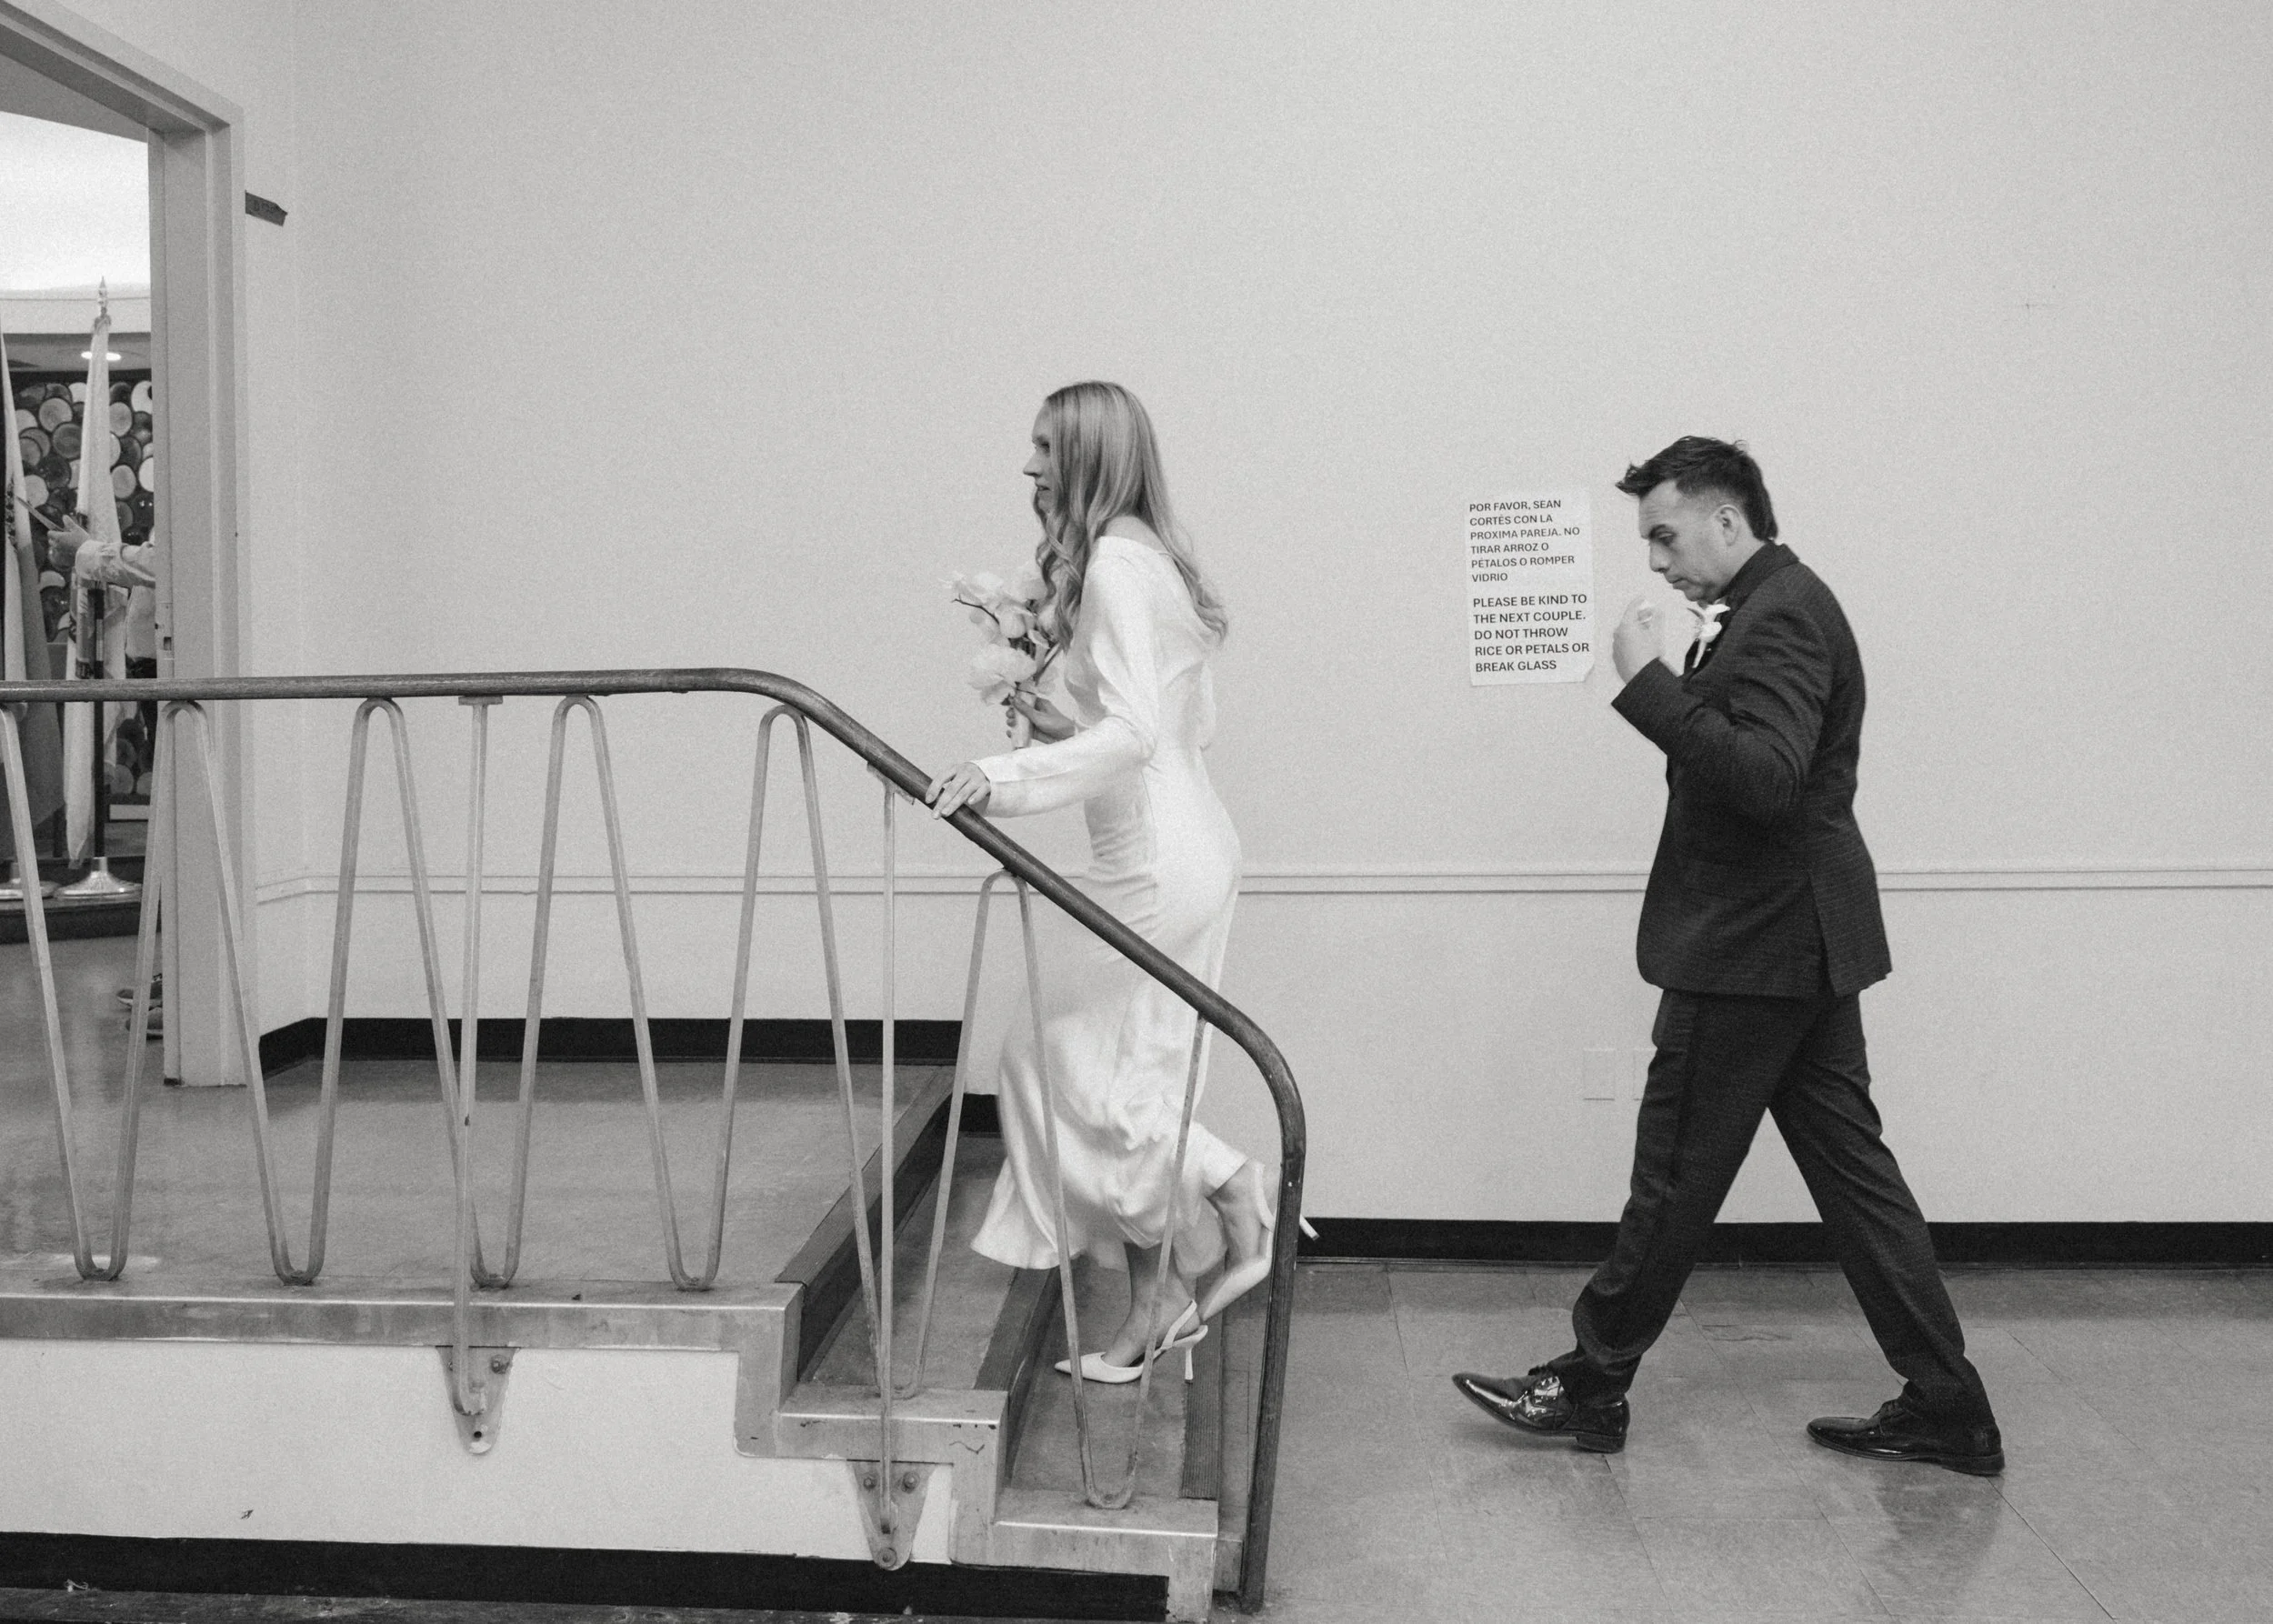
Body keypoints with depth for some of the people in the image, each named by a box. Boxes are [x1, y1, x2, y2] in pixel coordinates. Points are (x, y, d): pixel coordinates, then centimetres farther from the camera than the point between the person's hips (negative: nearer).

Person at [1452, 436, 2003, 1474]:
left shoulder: (1779, 617, -16)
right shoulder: (1781, 608, 16)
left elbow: (1765, 778, -29)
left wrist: (1649, 685, -26)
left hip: (1752, 949, -11)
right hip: (1799, 943, 11)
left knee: (1675, 1176, 2)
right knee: (1849, 1165, 12)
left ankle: (1590, 1387, 15)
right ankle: (1946, 1408, 19)